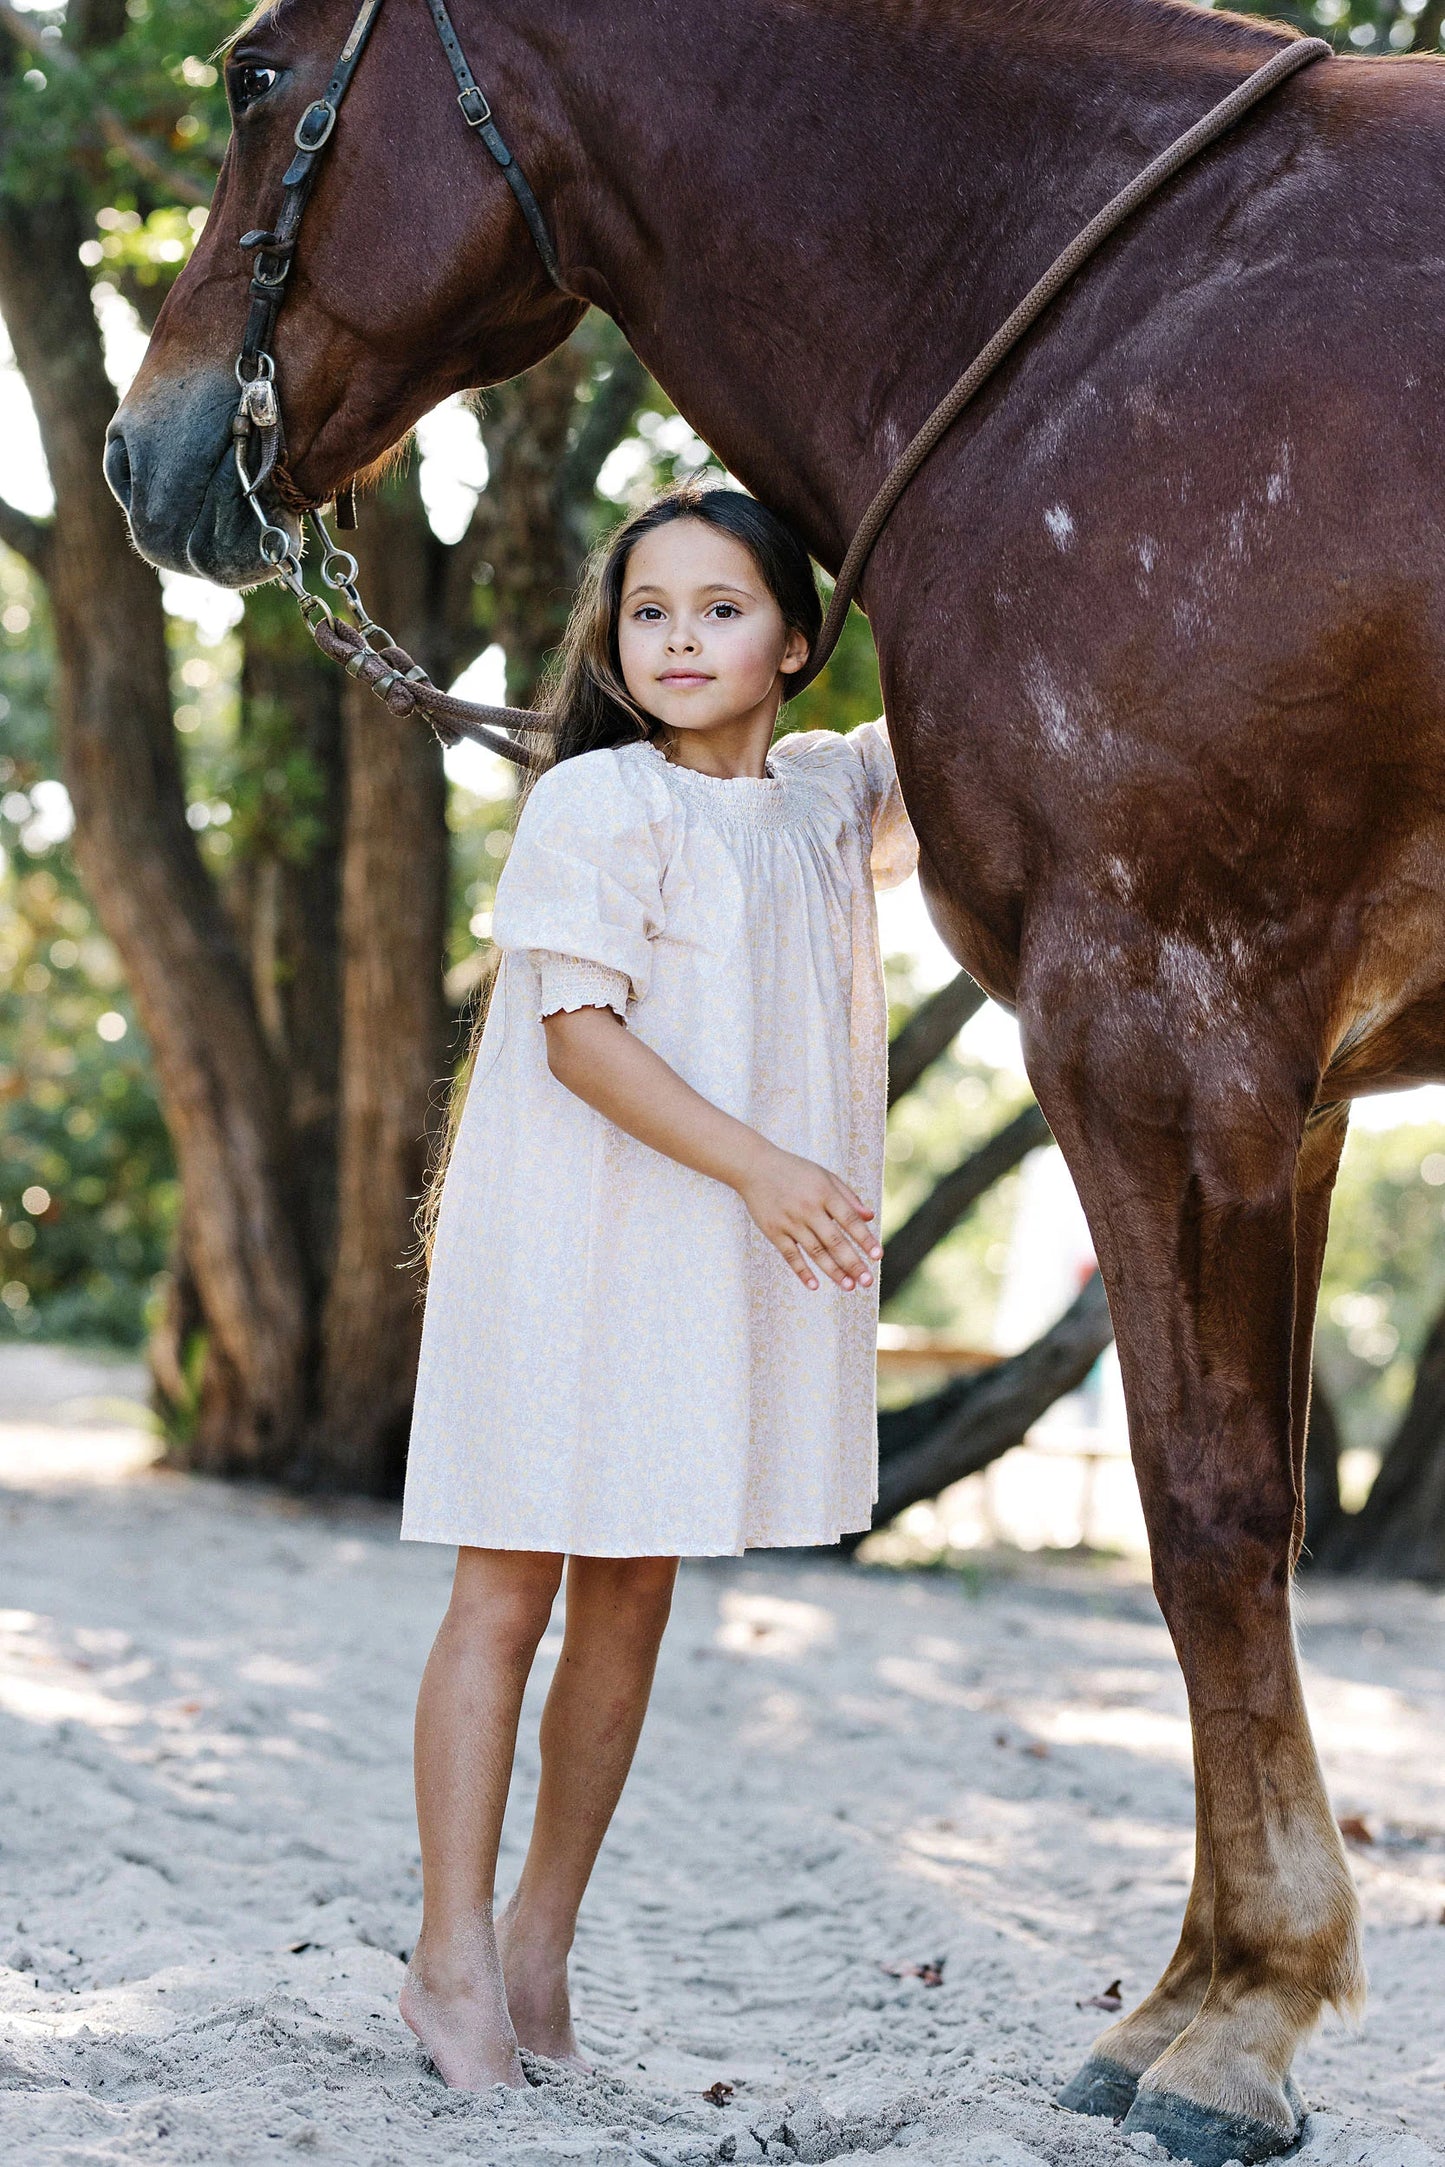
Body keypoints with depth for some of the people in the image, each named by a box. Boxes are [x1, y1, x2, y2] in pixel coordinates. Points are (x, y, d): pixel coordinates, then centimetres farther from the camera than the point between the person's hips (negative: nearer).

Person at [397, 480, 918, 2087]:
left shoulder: (835, 789, 10)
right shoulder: (596, 806, -9)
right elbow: (577, 1034, -17)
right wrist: (756, 1164, -25)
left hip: (727, 1267, 6)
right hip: (565, 1240, -6)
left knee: (631, 1605, 9)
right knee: (505, 1594, -3)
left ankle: (541, 1939, 19)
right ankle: (452, 1954, 5)